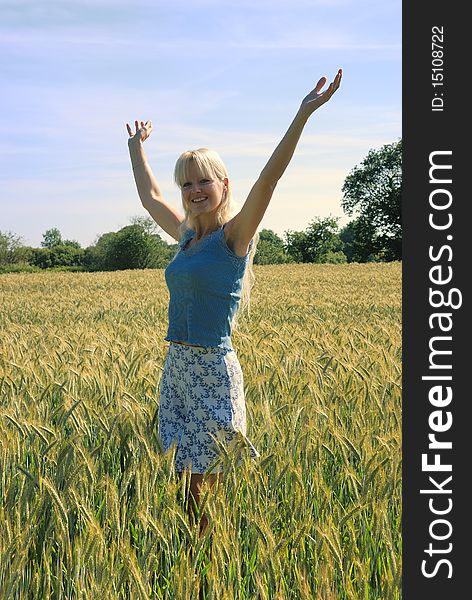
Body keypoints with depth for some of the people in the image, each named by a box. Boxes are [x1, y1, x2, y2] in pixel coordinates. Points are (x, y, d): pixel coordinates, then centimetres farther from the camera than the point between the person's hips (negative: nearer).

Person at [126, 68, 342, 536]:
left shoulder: (235, 234, -7)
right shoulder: (187, 235, 12)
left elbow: (267, 179, -21)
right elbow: (149, 195, 28)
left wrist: (303, 114, -28)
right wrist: (136, 144, 38)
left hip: (212, 369, -7)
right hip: (176, 366, 7)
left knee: (209, 480, 0)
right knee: (188, 478, 12)